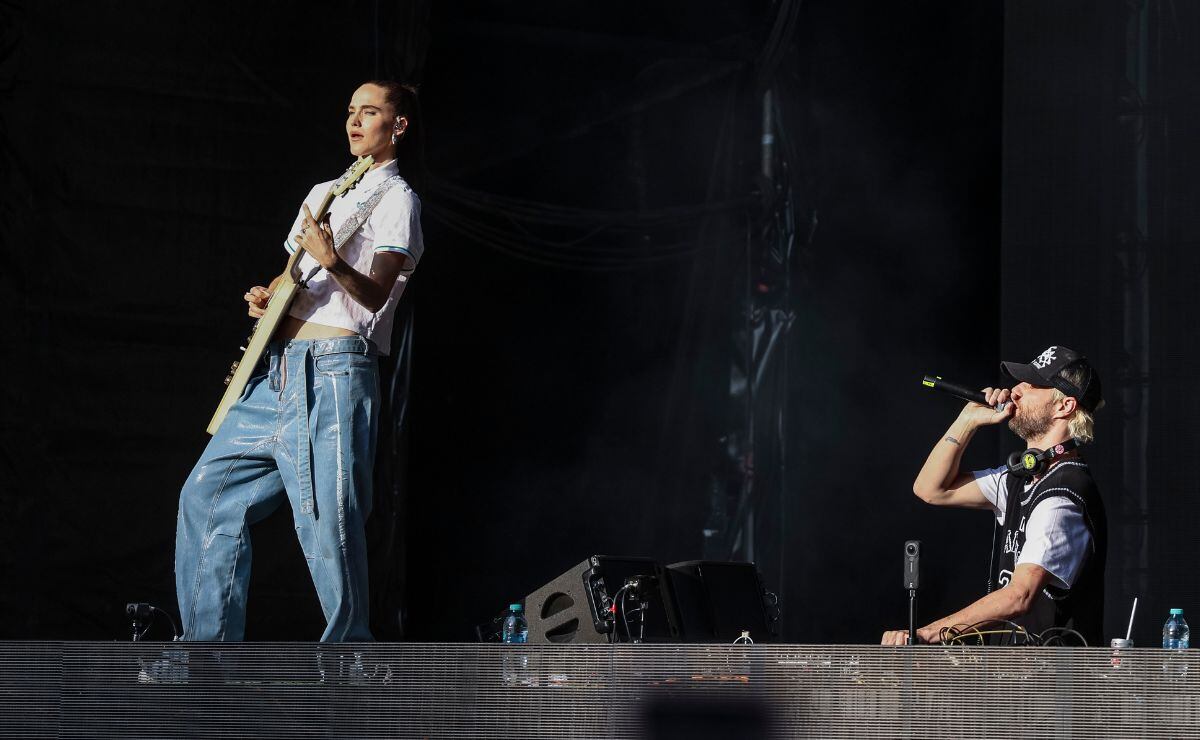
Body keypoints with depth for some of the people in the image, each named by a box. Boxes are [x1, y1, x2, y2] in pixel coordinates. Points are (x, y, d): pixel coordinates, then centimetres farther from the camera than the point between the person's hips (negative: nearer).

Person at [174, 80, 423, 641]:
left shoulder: (395, 198, 0)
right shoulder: (323, 193, 25)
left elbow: (376, 292, -14)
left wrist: (332, 263, -33)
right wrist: (264, 298, 9)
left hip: (333, 374, -8)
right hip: (276, 372, 8)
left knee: (327, 522, -12)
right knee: (207, 495, 3)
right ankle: (208, 648, 6)